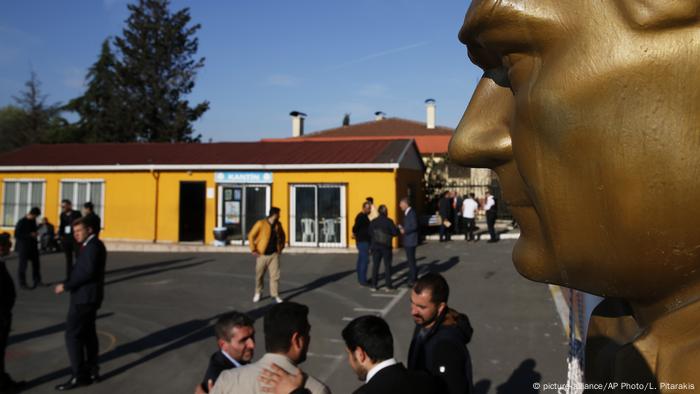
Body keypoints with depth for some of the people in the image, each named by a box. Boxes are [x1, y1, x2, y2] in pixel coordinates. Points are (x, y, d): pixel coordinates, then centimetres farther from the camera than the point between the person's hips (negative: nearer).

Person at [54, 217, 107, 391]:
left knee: (72, 335, -7)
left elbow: (89, 272, -25)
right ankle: (91, 371, 23)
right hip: (86, 296, 11)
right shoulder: (92, 245, 16)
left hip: (85, 297, -11)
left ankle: (79, 376, -3)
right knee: (87, 333, 15)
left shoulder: (93, 246, -16)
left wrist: (66, 286, -21)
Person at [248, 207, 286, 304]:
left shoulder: (278, 225, 6)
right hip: (262, 255, -3)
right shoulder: (261, 223, -10)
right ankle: (258, 293, 28)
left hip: (274, 254, 3)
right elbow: (251, 236, -8)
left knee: (275, 275, -4)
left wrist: (281, 247, 13)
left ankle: (275, 295, 3)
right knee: (259, 275, 8)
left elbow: (282, 235, 23)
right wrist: (253, 250, -10)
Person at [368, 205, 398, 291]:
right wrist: (397, 228, 12)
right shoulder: (389, 221, -11)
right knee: (387, 266, 7)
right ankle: (388, 286, 8)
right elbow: (395, 232, -9)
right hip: (386, 246, -3)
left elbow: (370, 233, 2)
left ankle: (374, 285, 9)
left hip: (375, 246, 3)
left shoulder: (373, 222, 0)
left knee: (375, 265, 9)